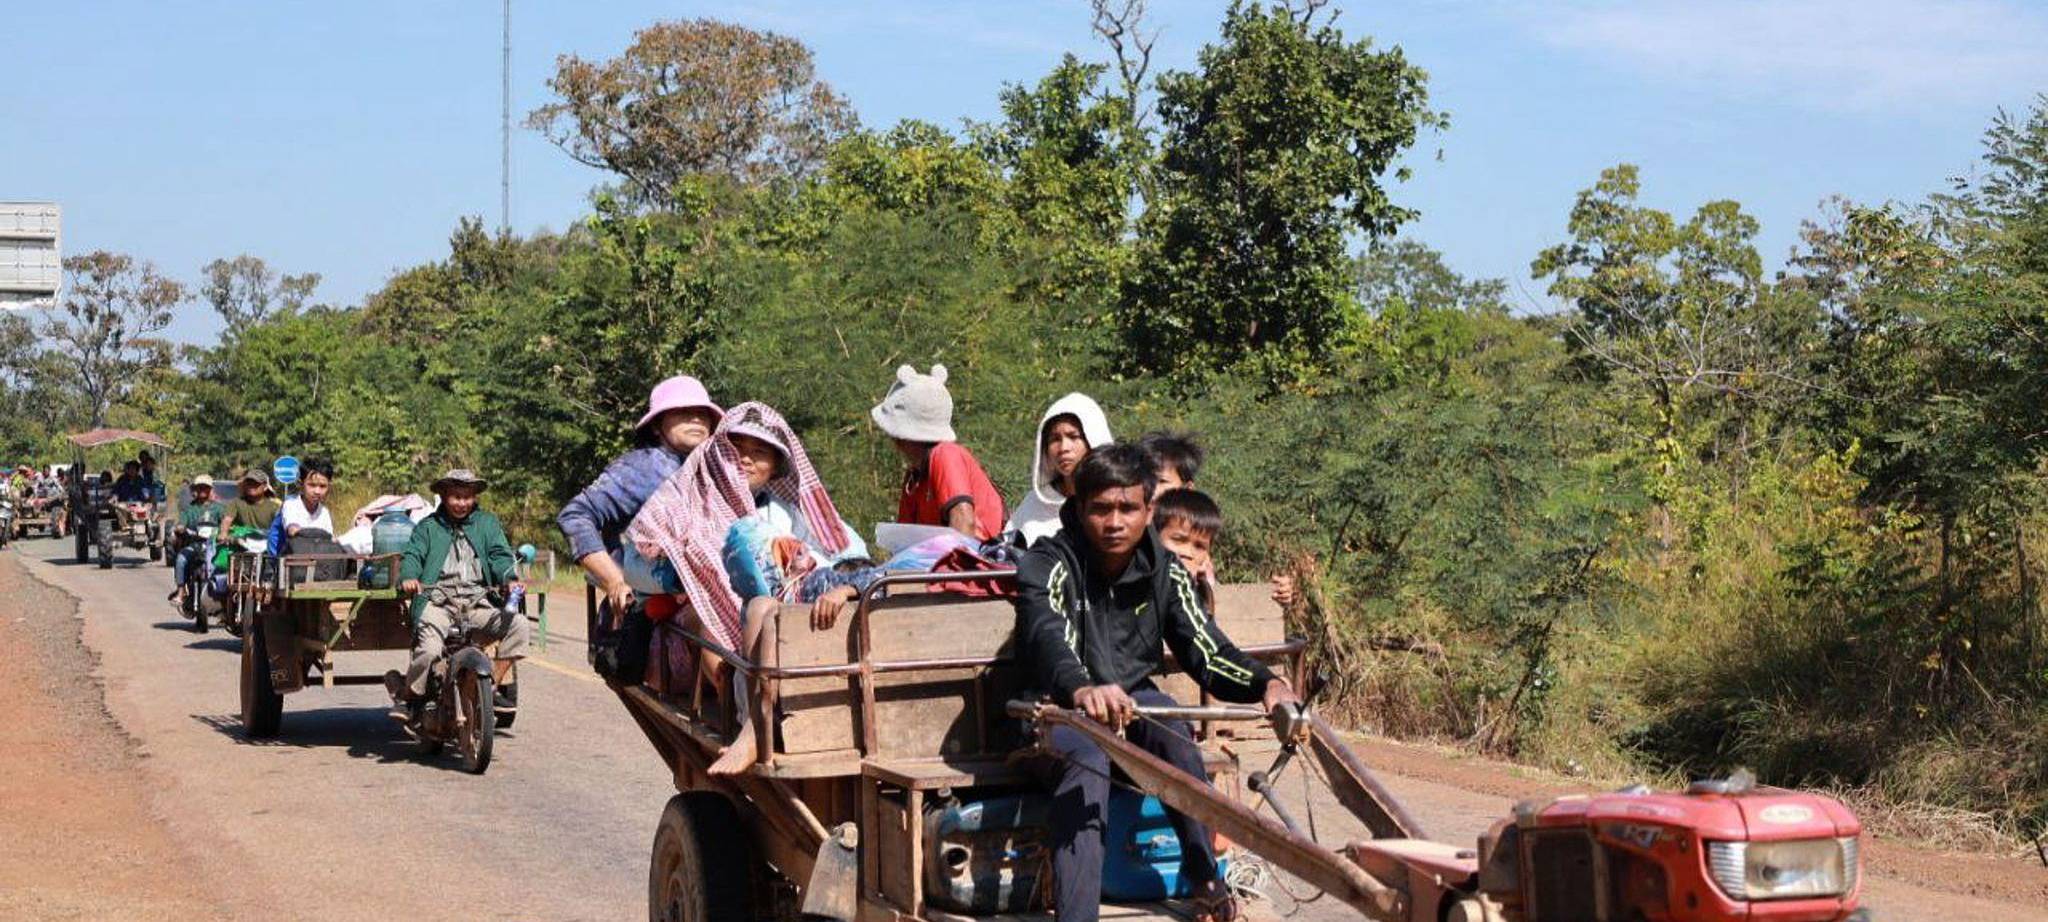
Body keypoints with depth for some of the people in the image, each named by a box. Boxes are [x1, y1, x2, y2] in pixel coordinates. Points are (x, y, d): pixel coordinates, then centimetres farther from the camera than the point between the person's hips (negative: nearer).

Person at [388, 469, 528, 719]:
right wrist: (408, 577, -19)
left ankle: (497, 683, -8)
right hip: (438, 602, -2)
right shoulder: (428, 527, 17)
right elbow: (412, 555, 4)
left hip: (477, 603, 2)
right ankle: (406, 695, -1)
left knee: (517, 623, -22)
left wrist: (510, 579, -14)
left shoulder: (487, 523, 20)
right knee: (429, 649, -28)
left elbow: (500, 555, 8)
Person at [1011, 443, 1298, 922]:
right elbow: (1047, 635, -39)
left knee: (1171, 724, -29)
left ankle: (1206, 879, -19)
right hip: (1060, 708, -4)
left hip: (1131, 699, 4)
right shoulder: (1049, 564, -19)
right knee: (1086, 761, -35)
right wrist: (1083, 690, -61)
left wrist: (1265, 683, -30)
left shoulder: (1165, 571, -3)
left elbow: (1206, 650, -9)